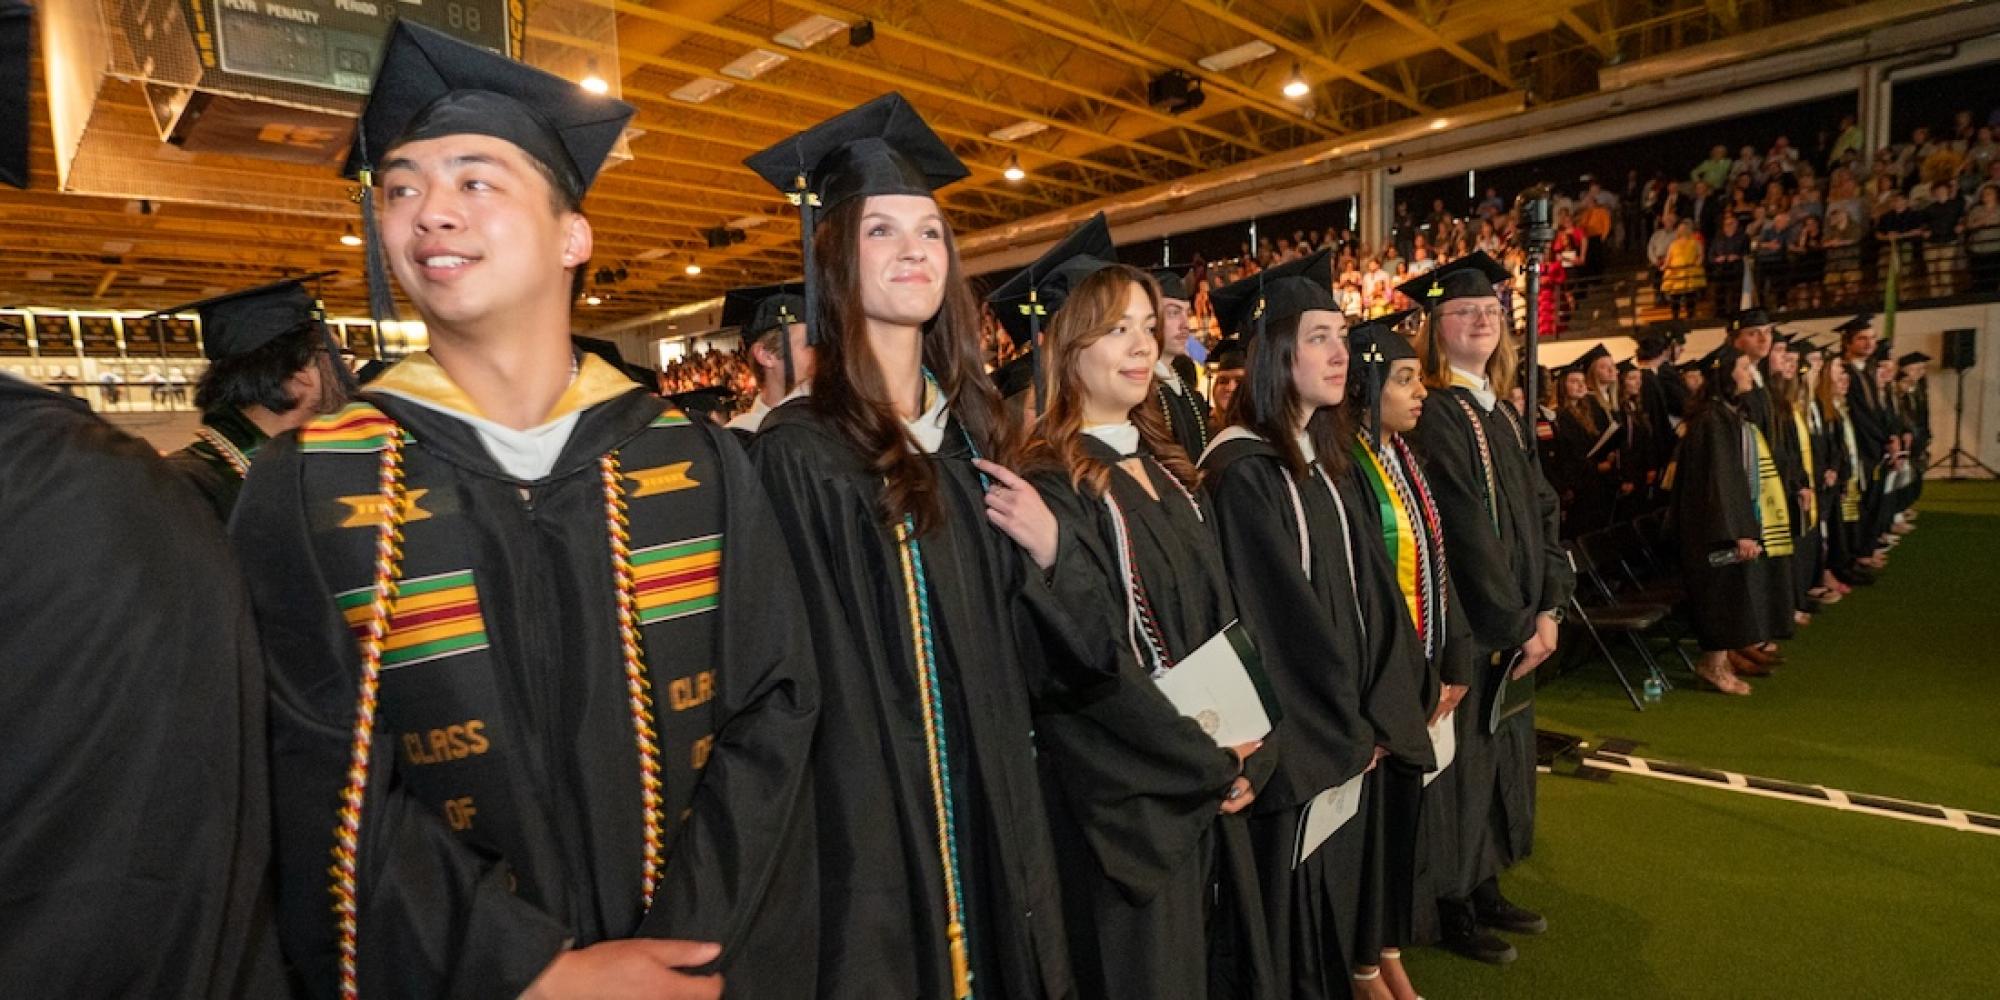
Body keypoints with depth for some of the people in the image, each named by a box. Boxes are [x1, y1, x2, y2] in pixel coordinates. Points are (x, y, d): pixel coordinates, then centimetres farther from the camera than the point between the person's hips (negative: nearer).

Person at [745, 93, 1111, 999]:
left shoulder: (972, 434, 4)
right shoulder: (798, 455, -16)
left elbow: (1028, 656, 10)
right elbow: (810, 701, -17)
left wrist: (1049, 553, -9)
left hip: (995, 823, 7)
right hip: (878, 847, -6)